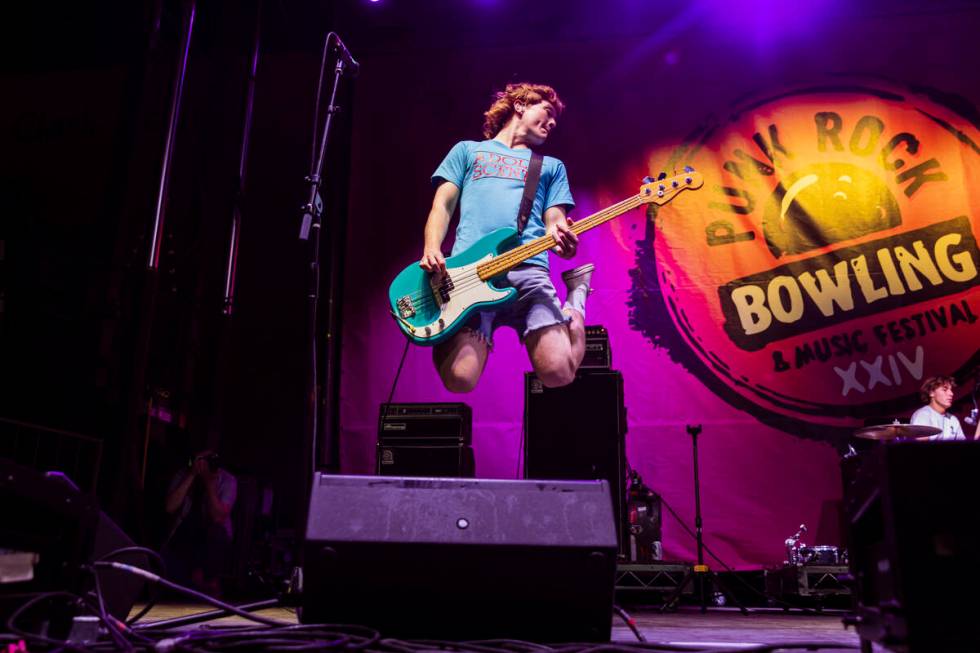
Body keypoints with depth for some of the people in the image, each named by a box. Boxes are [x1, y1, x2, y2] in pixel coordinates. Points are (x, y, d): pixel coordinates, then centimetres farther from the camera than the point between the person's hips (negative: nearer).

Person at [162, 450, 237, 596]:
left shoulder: (227, 481, -15)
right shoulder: (183, 475, -9)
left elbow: (218, 517, -24)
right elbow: (170, 508, -21)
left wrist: (209, 484, -29)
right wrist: (191, 476, -26)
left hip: (213, 537, -1)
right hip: (185, 534, 1)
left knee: (216, 532, -35)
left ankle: (212, 581, -11)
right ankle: (195, 573, 9)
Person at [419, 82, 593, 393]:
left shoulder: (551, 166, 30)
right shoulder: (467, 149, 27)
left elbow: (554, 222, 19)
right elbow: (443, 206, 17)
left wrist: (562, 236, -9)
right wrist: (431, 250, -5)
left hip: (529, 270, 1)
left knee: (559, 372, -19)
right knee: (460, 378, -23)